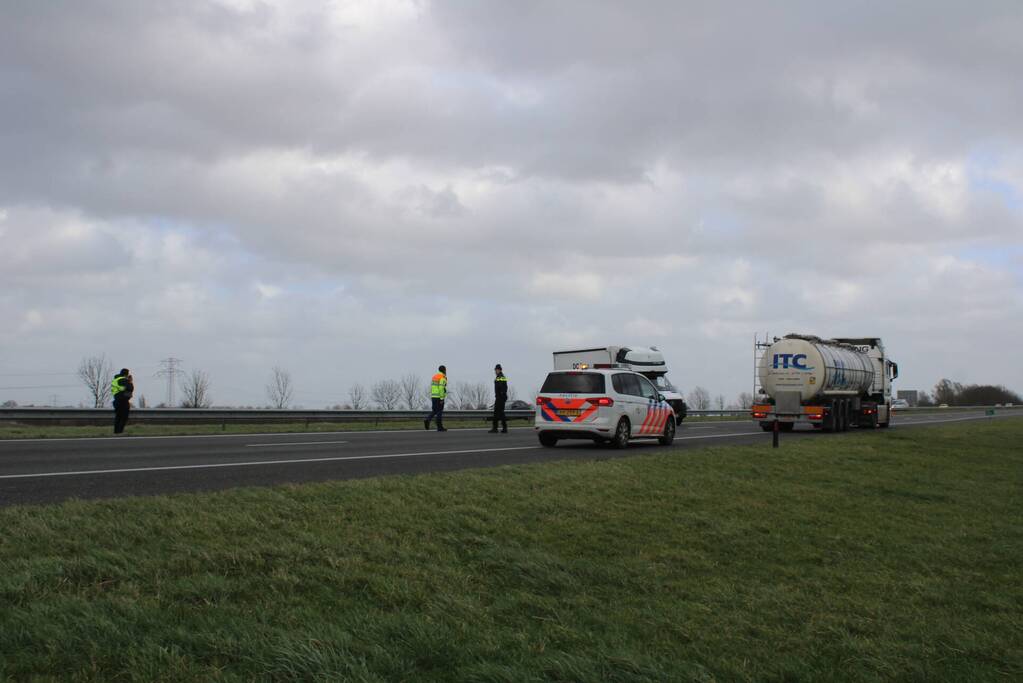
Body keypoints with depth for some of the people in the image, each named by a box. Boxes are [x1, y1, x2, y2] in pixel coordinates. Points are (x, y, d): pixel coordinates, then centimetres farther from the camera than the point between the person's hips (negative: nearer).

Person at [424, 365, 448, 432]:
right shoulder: (442, 378, -12)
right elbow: (441, 389, -20)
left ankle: (427, 420, -13)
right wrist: (442, 399, -20)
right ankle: (439, 427, 1)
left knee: (434, 411, 11)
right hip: (439, 397, -7)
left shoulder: (434, 377, 15)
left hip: (433, 396, 7)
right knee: (439, 412, -2)